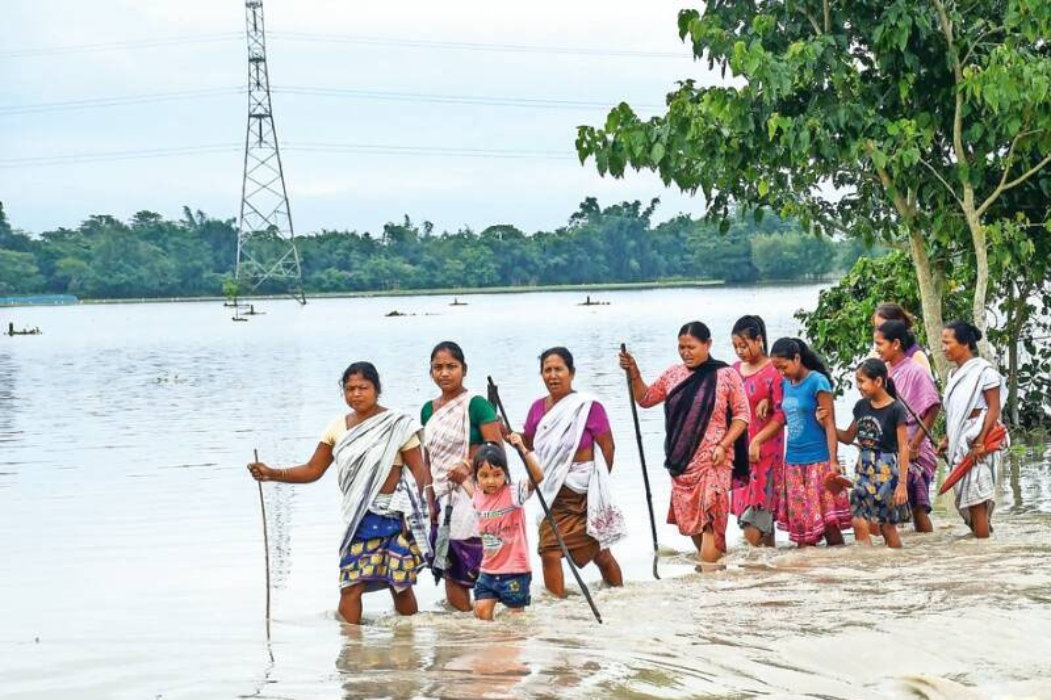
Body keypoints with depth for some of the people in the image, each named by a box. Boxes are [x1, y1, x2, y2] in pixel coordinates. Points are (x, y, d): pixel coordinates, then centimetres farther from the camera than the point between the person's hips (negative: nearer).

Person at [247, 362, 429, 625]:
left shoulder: (397, 425, -4)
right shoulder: (338, 427, 9)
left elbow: (418, 471, -5)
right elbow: (313, 470, 9)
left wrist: (414, 513, -16)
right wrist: (271, 474, -4)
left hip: (394, 515, -4)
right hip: (358, 518, 4)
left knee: (400, 584, 1)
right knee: (350, 585, -7)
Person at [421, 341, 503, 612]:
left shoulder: (476, 406, -7)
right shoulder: (428, 410, 12)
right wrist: (431, 500, 12)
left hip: (472, 496, -6)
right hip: (444, 500, 7)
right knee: (449, 569, 6)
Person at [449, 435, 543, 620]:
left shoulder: (513, 493, -14)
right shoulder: (478, 497, 4)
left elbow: (538, 476, -29)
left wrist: (523, 449, -36)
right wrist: (463, 480, 24)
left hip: (515, 570, -6)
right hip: (489, 569, 6)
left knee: (516, 616, 3)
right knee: (481, 611, 2)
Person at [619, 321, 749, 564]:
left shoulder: (726, 375, -4)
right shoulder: (674, 374, 9)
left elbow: (742, 415, -2)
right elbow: (645, 399, 17)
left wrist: (723, 445, -13)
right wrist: (633, 374, 1)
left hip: (713, 461, -5)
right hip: (682, 462, 6)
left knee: (709, 517, -15)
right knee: (688, 518, 10)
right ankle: (709, 563, 25)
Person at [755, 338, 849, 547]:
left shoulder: (817, 381, -9)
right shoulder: (786, 384, 10)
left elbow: (830, 424, -11)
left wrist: (833, 461, -15)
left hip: (818, 461, -6)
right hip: (794, 462, 6)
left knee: (829, 521, -7)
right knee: (800, 522, 6)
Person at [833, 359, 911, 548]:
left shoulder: (895, 409, -11)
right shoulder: (861, 406, 6)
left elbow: (903, 449, -10)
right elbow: (848, 437, 18)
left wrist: (902, 483, -13)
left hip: (886, 471, -6)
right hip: (863, 469, 6)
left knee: (887, 526, 0)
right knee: (859, 523, 1)